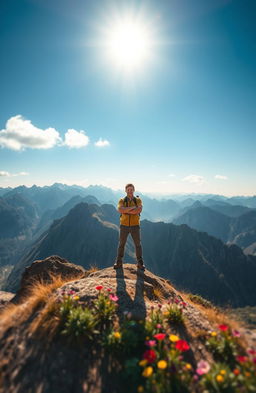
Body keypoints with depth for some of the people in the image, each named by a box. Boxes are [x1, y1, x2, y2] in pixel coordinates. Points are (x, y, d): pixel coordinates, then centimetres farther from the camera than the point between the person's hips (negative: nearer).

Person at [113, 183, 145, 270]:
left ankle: (140, 263, 18)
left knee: (138, 244, 5)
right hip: (124, 226, 0)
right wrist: (132, 207, -23)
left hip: (135, 226, 0)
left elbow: (139, 210, -22)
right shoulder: (122, 200, 0)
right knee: (121, 244, 7)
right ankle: (118, 262, 21)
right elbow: (120, 209, -22)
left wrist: (126, 211, -21)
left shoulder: (138, 200, -1)